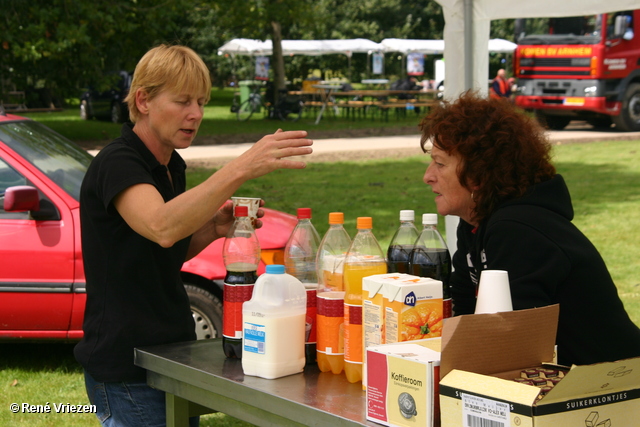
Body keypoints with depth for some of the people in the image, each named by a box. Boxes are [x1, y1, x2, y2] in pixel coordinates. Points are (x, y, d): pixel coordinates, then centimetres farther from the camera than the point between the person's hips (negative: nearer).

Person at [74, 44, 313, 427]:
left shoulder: (171, 165, 9)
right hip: (126, 370, -9)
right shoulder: (116, 164, -18)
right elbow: (161, 228, -39)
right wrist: (242, 168, -48)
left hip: (173, 356, 9)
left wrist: (213, 229, 0)